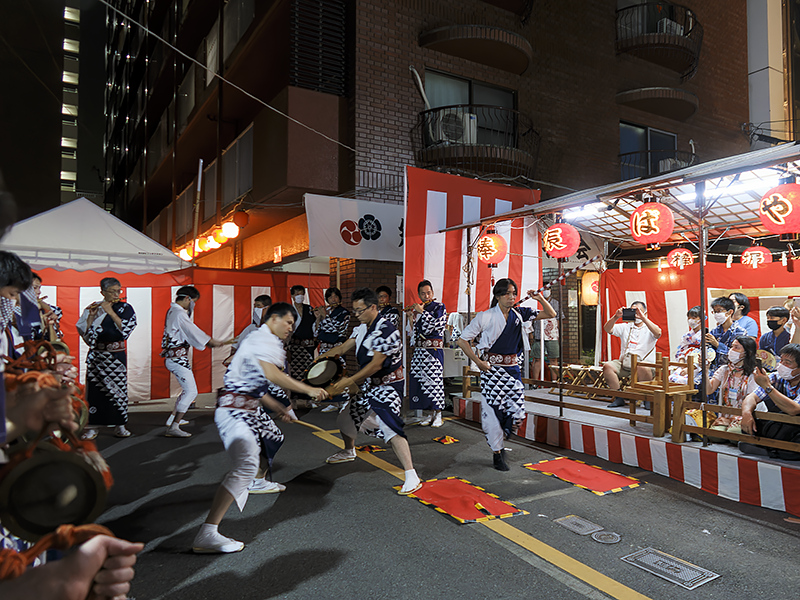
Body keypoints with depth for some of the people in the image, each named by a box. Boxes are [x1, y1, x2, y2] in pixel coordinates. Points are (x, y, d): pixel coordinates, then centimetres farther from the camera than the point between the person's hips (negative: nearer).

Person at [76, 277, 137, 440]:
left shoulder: (125, 308, 3)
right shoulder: (92, 309, 5)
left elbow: (125, 328, -12)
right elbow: (84, 333, -1)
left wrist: (110, 312, -14)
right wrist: (91, 316, -14)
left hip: (117, 355, 0)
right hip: (96, 356, 1)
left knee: (118, 387, 1)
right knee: (95, 388, -1)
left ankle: (119, 426, 10)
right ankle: (92, 427, 7)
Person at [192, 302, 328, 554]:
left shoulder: (266, 340, 19)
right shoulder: (262, 338, -14)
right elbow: (272, 374, -30)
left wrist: (279, 408, 21)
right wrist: (308, 389, -22)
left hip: (249, 409, 11)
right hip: (234, 411, -11)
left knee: (273, 439, 30)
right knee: (246, 465, -23)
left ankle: (255, 483, 55)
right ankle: (206, 535, -26)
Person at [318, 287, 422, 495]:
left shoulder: (386, 330, -24)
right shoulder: (362, 329, 5)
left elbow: (376, 364, -27)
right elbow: (343, 348, 6)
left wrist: (350, 381, -27)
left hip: (387, 386, -9)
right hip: (369, 386, 10)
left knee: (389, 427, -26)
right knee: (346, 417, 21)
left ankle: (411, 476, -24)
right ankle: (349, 451, 50)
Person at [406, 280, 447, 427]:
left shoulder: (439, 307, -1)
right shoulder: (419, 309, 14)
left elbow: (435, 324, -16)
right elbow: (416, 331, 15)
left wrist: (421, 312, -10)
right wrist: (411, 316, 3)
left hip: (434, 349, -5)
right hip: (419, 350, 6)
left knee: (435, 380, -6)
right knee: (420, 380, 4)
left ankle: (438, 415, 3)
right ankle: (430, 414, 14)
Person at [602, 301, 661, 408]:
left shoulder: (649, 328, 11)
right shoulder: (625, 327, 21)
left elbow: (658, 333, -14)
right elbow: (607, 329, 7)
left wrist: (642, 318, -20)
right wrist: (616, 317, -10)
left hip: (643, 361, -3)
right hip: (624, 362, 4)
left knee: (643, 368, -38)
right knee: (607, 365, -24)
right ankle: (618, 398, -12)